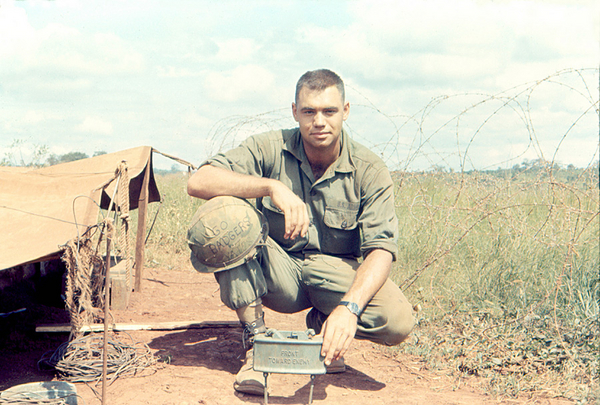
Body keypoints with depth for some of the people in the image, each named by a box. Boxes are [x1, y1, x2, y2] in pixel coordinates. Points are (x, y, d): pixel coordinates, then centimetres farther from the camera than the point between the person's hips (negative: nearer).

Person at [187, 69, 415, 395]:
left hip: (336, 275, 0)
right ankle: (256, 341, -16)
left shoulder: (369, 170, -11)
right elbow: (199, 183, -22)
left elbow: (381, 251, -21)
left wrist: (349, 307, -40)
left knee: (398, 321, -30)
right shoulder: (271, 148, -11)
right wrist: (272, 186, -36)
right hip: (278, 273, 0)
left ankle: (321, 325, 6)